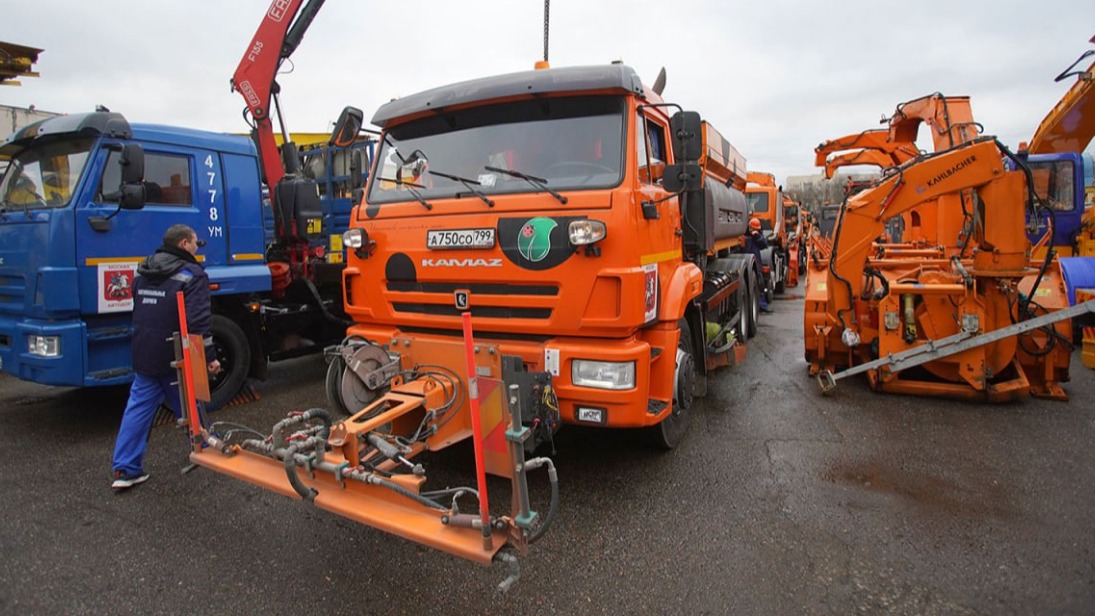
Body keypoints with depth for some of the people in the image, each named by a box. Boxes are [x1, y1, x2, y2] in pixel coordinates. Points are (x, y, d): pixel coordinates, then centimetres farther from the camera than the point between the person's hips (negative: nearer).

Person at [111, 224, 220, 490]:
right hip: (176, 359, -6)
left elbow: (139, 314, 22)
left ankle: (125, 470, 8)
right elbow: (198, 321, -23)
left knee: (138, 409, 8)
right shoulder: (192, 276, -14)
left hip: (143, 357, 6)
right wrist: (209, 356, -18)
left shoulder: (143, 274, 12)